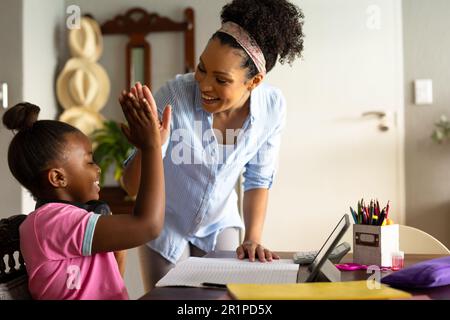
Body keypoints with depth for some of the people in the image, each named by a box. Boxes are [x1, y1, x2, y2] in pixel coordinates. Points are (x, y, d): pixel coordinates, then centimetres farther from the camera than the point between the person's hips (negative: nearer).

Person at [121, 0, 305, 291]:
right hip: (165, 223, -2)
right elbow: (133, 187, -27)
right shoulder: (175, 95, -32)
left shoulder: (273, 106, -22)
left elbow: (258, 179, -7)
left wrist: (253, 239, -17)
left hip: (220, 225, 3)